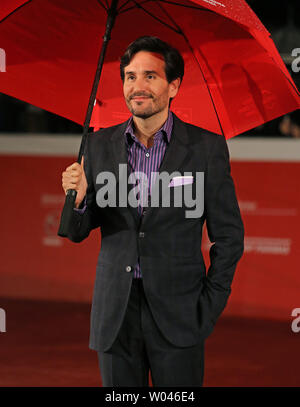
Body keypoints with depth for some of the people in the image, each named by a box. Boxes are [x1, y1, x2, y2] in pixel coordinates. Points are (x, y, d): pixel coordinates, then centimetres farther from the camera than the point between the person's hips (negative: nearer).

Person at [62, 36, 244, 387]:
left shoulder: (206, 147, -2)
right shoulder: (99, 145, 5)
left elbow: (228, 236, 2)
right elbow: (78, 233, 9)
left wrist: (209, 309, -4)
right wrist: (78, 198, -12)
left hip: (178, 315, -2)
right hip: (115, 316, 3)